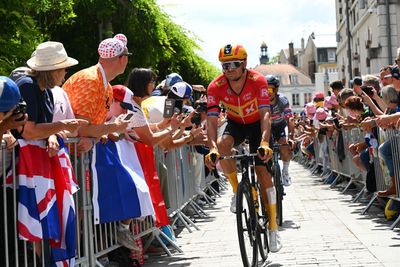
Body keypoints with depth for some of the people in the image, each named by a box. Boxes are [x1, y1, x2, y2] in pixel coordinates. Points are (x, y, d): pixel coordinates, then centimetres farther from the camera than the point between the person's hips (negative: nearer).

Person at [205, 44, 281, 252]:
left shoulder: (258, 81, -30)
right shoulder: (216, 86, -25)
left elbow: (265, 114, -38)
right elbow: (212, 119, -31)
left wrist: (264, 142, -54)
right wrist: (212, 147, -48)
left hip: (256, 124, -1)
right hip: (235, 124, 2)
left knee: (262, 170, -11)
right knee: (222, 145, -32)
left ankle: (273, 227, -3)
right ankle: (236, 190, -10)